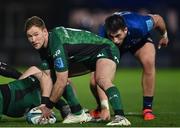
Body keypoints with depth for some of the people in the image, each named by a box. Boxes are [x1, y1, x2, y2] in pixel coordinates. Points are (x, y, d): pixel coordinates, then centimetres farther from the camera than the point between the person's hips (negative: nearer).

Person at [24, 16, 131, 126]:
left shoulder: (56, 42, -31)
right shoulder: (43, 46, -3)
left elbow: (61, 82, -29)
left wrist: (48, 106, -18)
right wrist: (43, 104, -10)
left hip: (106, 50, -10)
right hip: (88, 58, 10)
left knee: (102, 80, -38)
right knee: (58, 74, 9)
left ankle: (120, 117, -48)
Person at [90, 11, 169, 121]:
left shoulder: (138, 26, -42)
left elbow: (157, 19, -16)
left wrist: (164, 35, 5)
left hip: (140, 40, 0)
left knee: (148, 62, -32)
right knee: (95, 81, -17)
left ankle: (147, 108, -16)